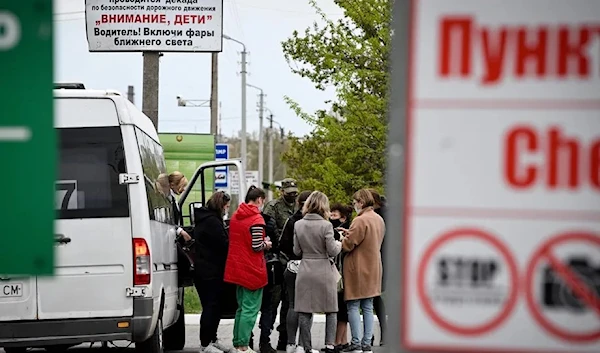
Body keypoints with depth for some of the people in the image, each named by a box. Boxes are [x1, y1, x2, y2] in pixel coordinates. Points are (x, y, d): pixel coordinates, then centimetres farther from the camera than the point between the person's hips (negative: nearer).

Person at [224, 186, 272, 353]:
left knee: (242, 307, 18)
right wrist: (266, 244, 0)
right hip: (252, 270, -8)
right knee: (250, 309, -2)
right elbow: (256, 246, -20)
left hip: (237, 268, 8)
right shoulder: (256, 219, -16)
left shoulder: (235, 217, 9)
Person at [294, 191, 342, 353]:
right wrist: (339, 244, 9)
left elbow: (297, 251, 6)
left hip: (305, 271, 3)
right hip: (324, 271, -3)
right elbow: (332, 251, -11)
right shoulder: (326, 225, -13)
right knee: (331, 310, 9)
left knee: (304, 311, 7)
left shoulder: (298, 225, 0)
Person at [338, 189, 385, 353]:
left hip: (357, 270, -8)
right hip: (372, 270, 8)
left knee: (353, 307, -2)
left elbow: (348, 245, -16)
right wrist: (350, 233, 11)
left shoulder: (360, 221, -18)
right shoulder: (379, 220, 10)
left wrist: (343, 238, 5)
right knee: (368, 308, 10)